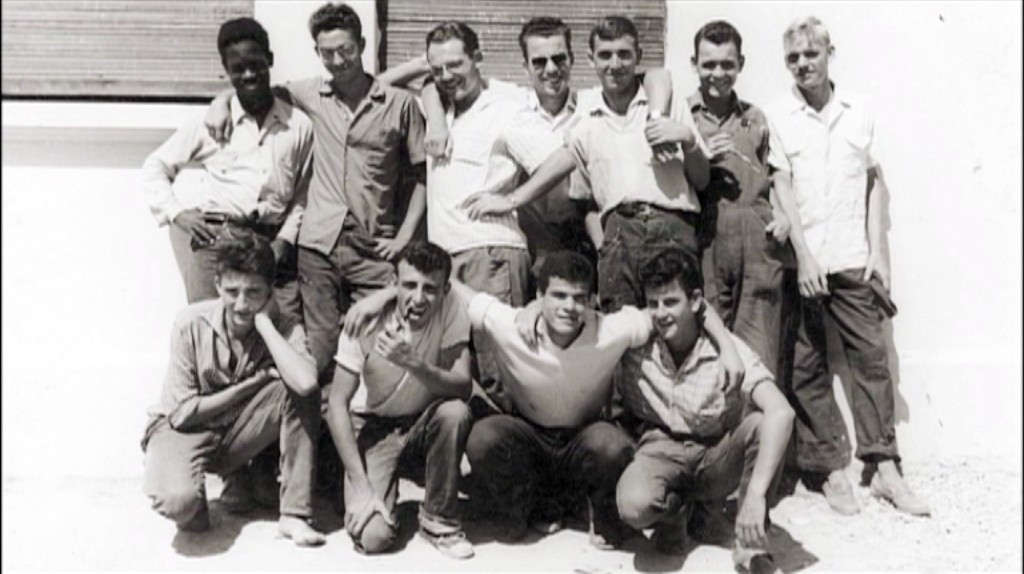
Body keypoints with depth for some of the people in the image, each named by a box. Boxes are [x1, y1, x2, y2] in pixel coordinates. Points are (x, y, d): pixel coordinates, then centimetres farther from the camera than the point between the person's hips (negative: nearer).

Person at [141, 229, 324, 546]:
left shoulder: (284, 328, -14)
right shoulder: (192, 323, -17)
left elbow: (305, 382, -38)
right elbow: (182, 412, -15)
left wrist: (263, 322, -28)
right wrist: (253, 383, -17)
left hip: (239, 433, 2)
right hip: (184, 429, -2)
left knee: (299, 391, -27)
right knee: (177, 500, -36)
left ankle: (294, 514, -19)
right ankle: (193, 510, 5)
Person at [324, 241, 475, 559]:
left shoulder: (452, 309, -19)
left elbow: (463, 387, -25)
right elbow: (337, 403, -16)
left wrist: (413, 362, -44)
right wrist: (360, 485, -20)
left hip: (425, 425, 2)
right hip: (375, 429, -1)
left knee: (456, 413, -34)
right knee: (373, 537, -21)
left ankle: (439, 521, -9)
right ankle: (379, 492, 17)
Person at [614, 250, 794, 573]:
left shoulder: (727, 350, -20)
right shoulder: (635, 352, -13)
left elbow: (781, 412, -34)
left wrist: (756, 494, -43)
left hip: (717, 458, 0)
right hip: (662, 451, 0)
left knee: (762, 424, -31)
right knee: (634, 505, -34)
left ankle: (751, 545, -16)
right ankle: (674, 506, 4)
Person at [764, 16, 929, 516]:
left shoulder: (860, 111, 9)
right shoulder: (776, 117, 2)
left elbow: (875, 183, 10)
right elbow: (782, 189, -3)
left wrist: (878, 251, 3)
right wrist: (804, 256, -10)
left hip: (853, 259, 2)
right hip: (801, 261, -2)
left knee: (871, 356, 1)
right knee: (807, 367, 1)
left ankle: (884, 467, 9)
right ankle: (831, 470, 11)